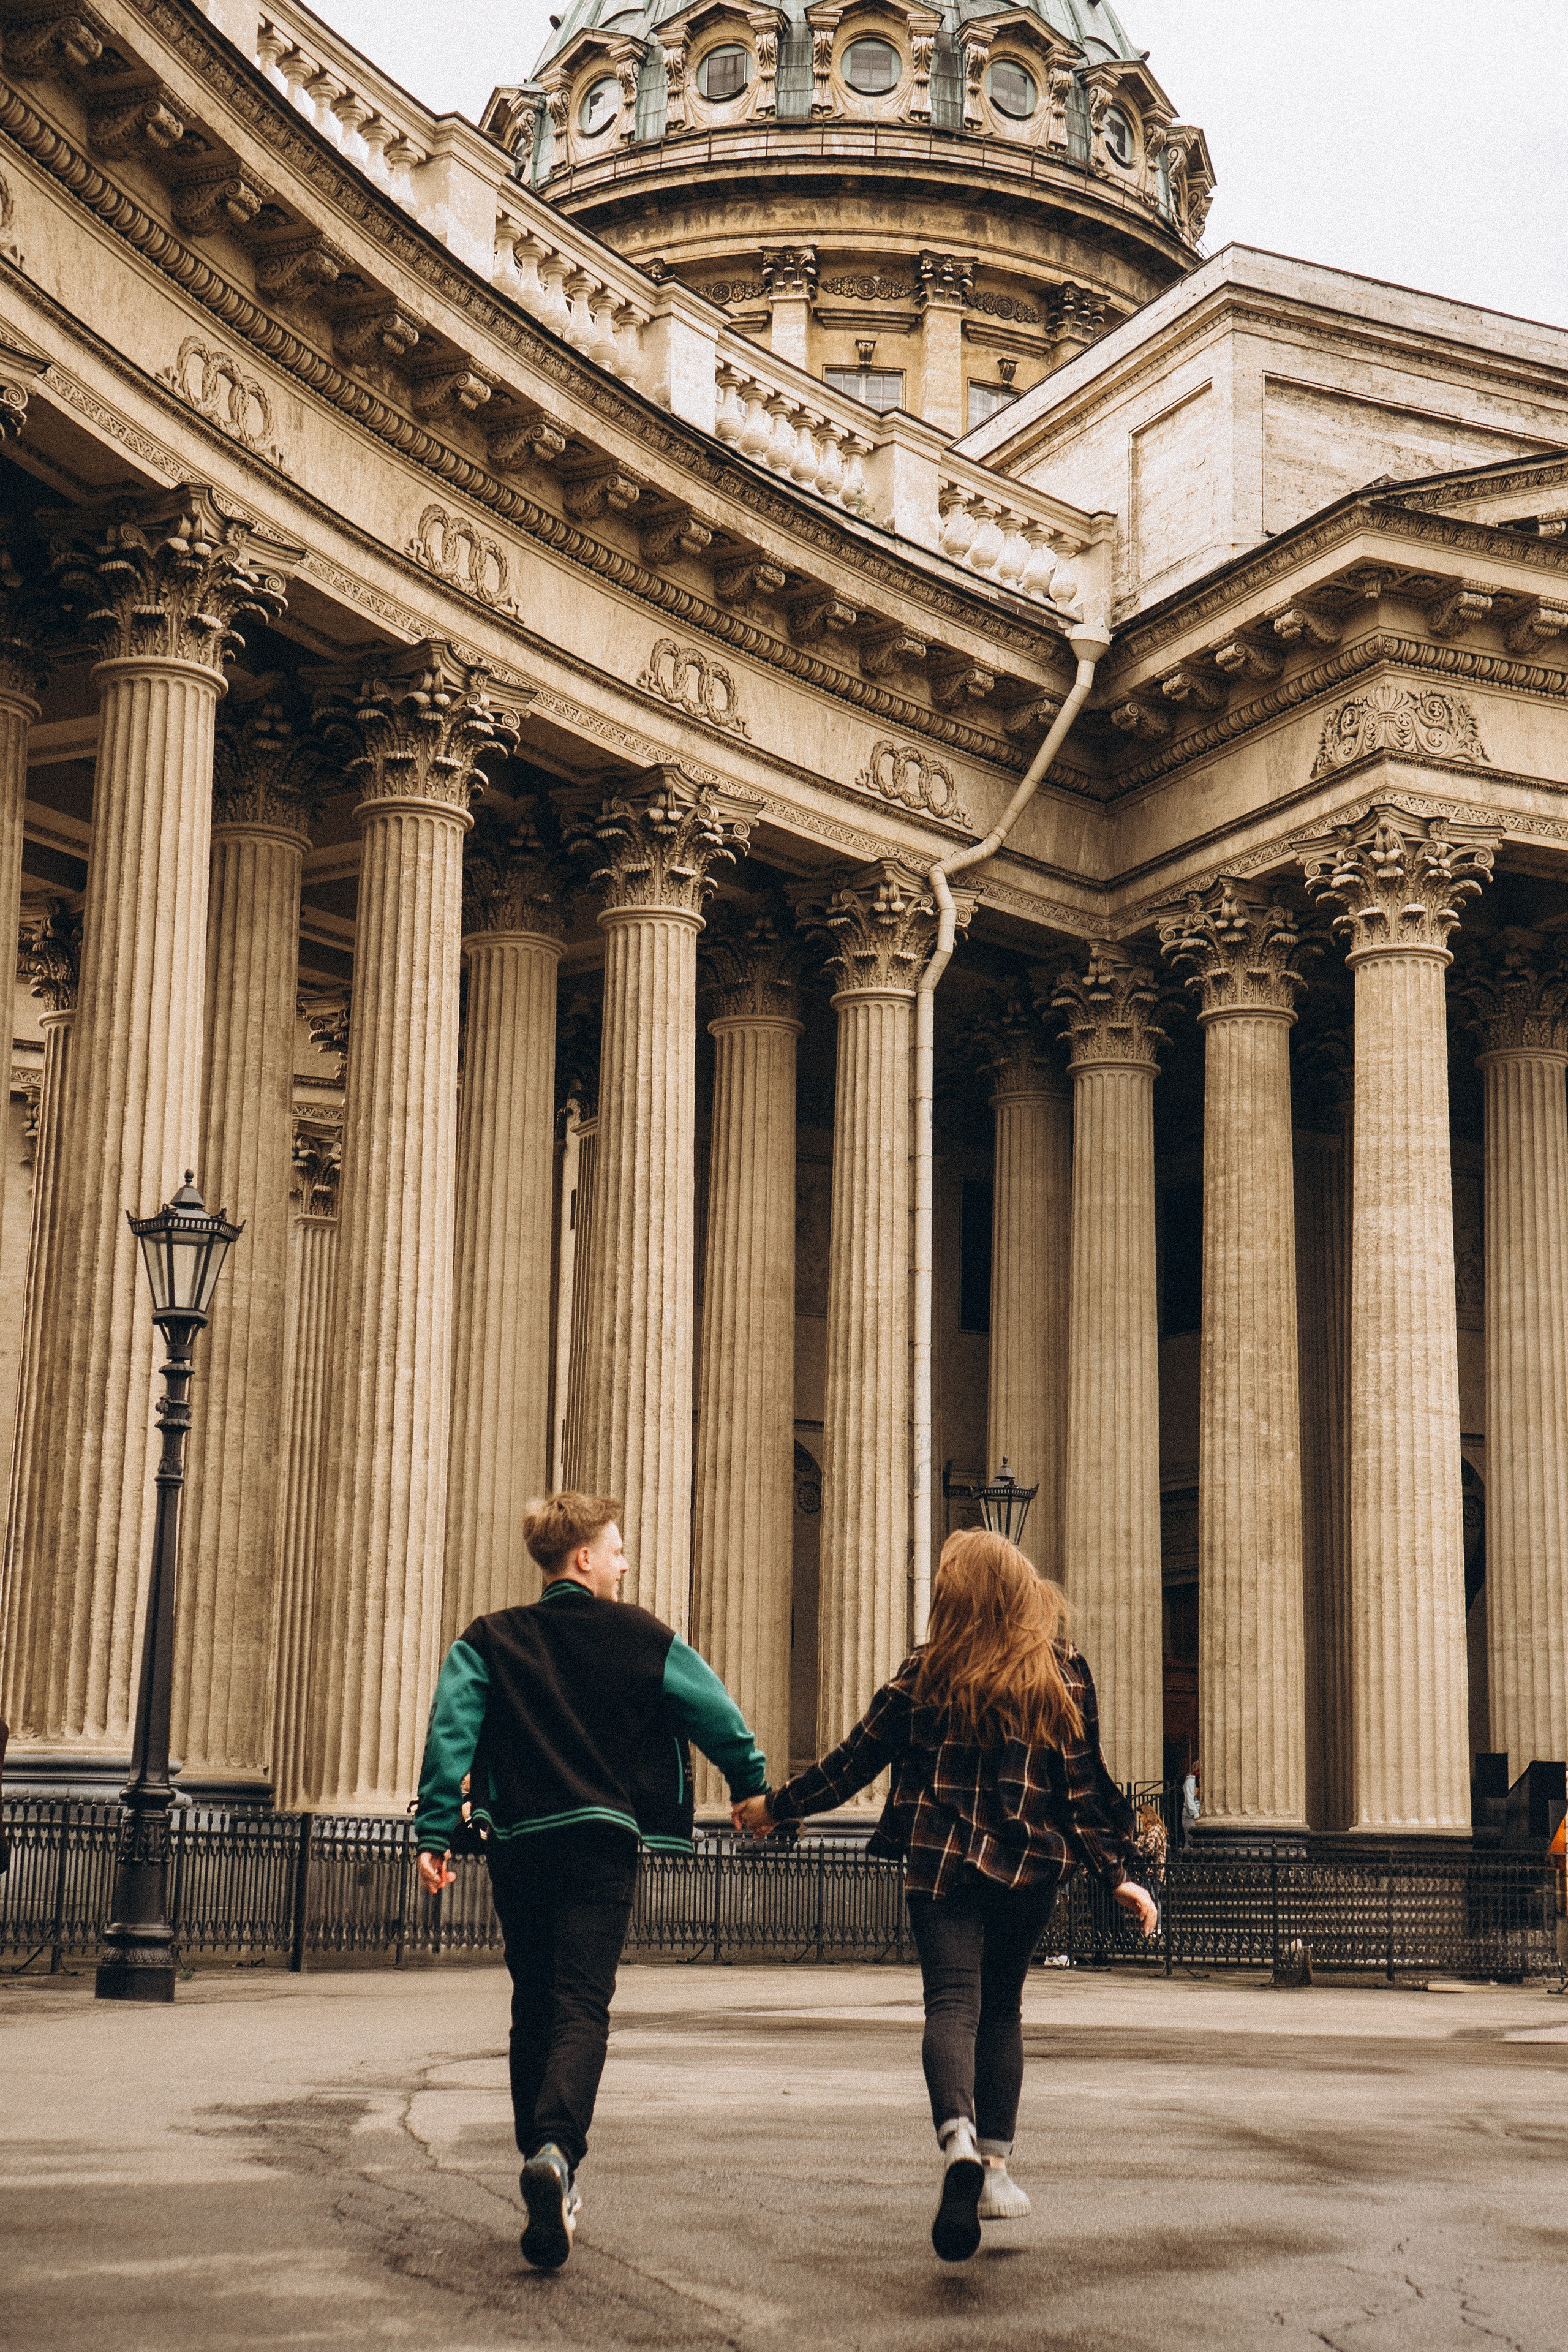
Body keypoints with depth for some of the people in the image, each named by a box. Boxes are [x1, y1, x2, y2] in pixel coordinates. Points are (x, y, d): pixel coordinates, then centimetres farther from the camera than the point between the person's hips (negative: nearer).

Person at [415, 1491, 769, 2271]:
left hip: (518, 1845, 3)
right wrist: (757, 1793, 24)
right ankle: (555, 2153, -32)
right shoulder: (642, 1639, 4)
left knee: (534, 2008, 16)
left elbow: (450, 1732, -7)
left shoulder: (488, 1642, 6)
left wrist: (435, 1831, -8)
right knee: (582, 2007, -8)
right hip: (602, 1843, -2)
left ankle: (545, 2164, 21)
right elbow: (720, 1719, 8)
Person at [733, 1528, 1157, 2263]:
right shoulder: (1064, 1673, 1)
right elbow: (1084, 1783, 0)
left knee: (953, 2004, -8)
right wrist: (1116, 1874, 7)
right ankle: (995, 2166, 16)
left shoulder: (926, 1673, -2)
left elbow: (854, 1761, 4)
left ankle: (958, 2137, -35)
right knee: (1002, 2008, 18)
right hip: (1031, 1868, 2)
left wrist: (775, 1806, 17)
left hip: (942, 1864, -2)